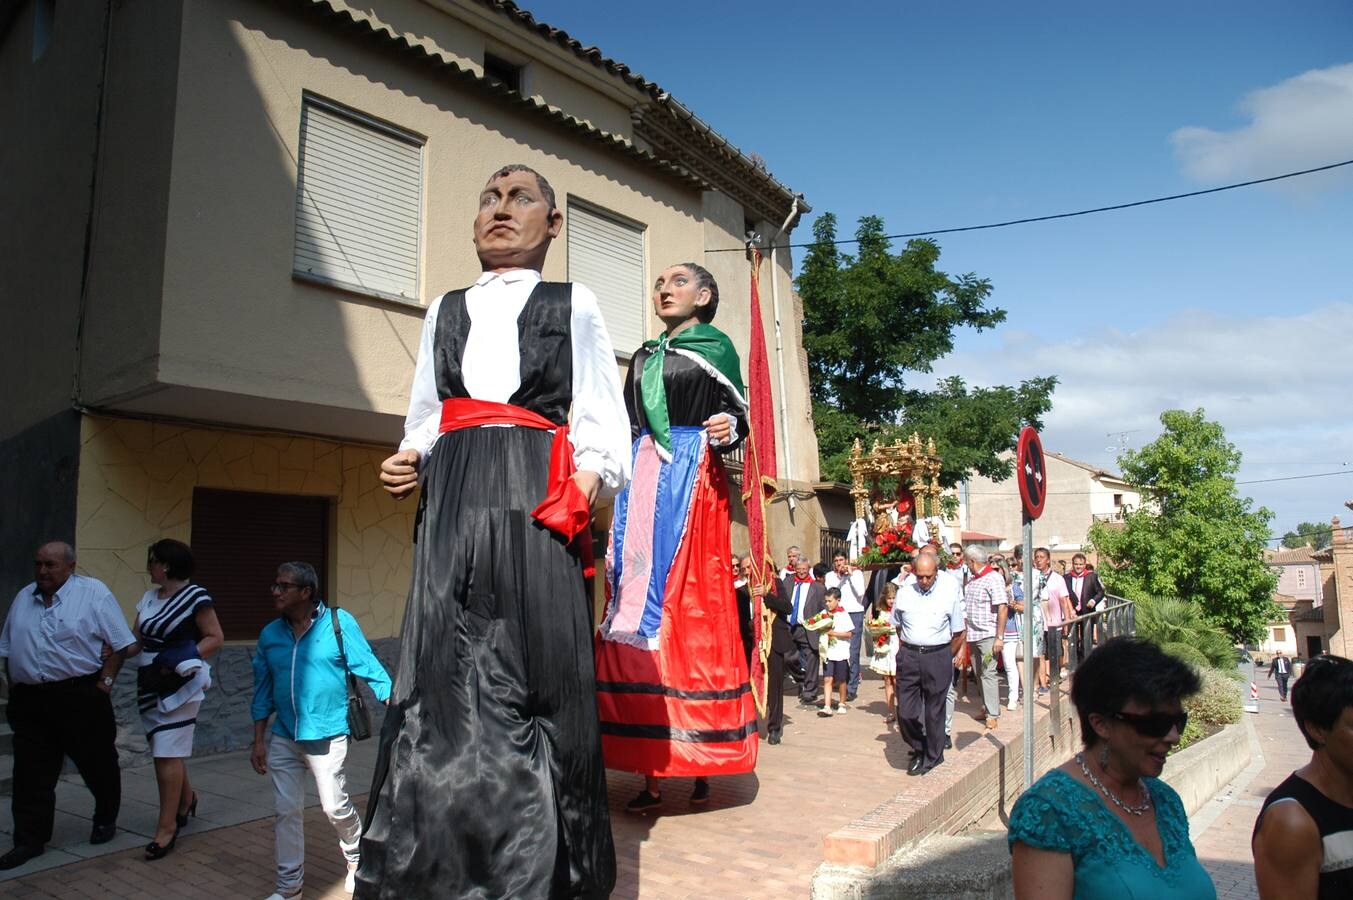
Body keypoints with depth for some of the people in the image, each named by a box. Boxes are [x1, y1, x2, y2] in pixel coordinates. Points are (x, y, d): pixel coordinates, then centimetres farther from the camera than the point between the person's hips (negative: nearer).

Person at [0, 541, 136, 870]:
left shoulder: (93, 593, -7)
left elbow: (120, 643, -8)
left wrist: (105, 681, -12)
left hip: (80, 696, -4)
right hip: (29, 700, 4)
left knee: (98, 765, 9)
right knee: (31, 775, 6)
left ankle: (106, 819, 30)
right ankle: (29, 841, 16)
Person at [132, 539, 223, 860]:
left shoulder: (195, 596, -11)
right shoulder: (149, 598, 11)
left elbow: (216, 638, -12)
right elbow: (135, 638, 10)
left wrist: (183, 658, -21)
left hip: (180, 685, -7)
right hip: (150, 684, 7)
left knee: (167, 753, -6)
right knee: (164, 750, 17)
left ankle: (167, 826, 3)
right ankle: (186, 797, 39)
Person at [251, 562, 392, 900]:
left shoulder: (339, 623, -10)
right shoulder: (270, 635, 4)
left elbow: (370, 668, -10)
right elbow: (263, 692, 11)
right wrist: (259, 741, 10)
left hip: (326, 735, -4)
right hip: (283, 738, 4)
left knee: (335, 806, 3)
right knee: (286, 811, 8)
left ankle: (356, 858, 31)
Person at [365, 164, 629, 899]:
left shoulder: (573, 306, 12)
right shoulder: (445, 310, 21)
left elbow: (603, 432, 7)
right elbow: (424, 419, 22)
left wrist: (583, 493, -10)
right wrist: (410, 463, 1)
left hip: (534, 504, -3)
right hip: (453, 507, 3)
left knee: (535, 681, -4)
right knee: (444, 683, 0)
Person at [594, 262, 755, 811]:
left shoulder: (716, 347, 7)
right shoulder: (643, 357, 22)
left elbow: (736, 415, -1)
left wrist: (728, 431, -21)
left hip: (694, 481, -5)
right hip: (643, 482, 5)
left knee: (692, 608, -8)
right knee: (638, 605, -2)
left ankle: (699, 764, 3)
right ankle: (651, 770, 3)